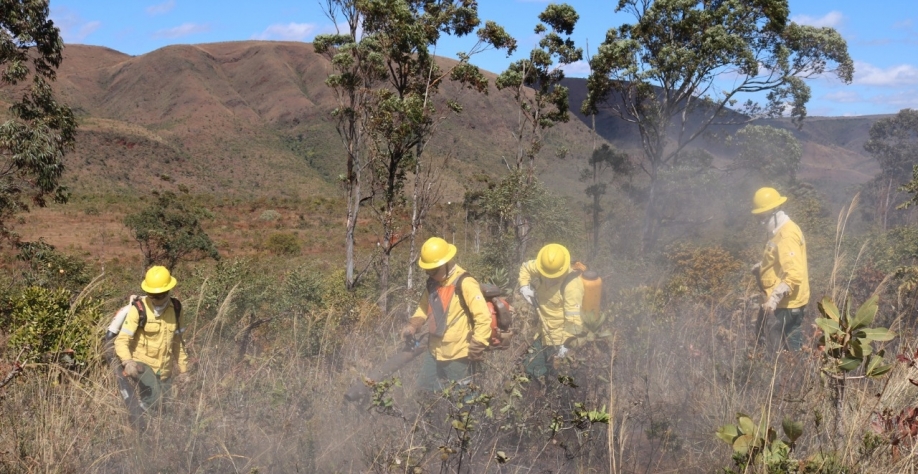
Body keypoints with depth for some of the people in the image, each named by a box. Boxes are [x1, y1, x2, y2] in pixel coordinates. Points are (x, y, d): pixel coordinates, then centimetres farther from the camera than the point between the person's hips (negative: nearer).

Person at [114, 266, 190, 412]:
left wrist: (183, 369, 15)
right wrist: (127, 361, -39)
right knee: (152, 399, -30)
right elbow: (122, 340, -20)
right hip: (141, 363, -5)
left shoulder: (175, 308, 1)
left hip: (164, 370, 5)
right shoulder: (139, 309, -16)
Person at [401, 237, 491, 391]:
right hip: (434, 352, 8)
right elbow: (425, 306, 20)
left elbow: (483, 317, -22)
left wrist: (477, 348, -22)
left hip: (458, 356, -8)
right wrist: (413, 325, 2)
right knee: (425, 390, 18)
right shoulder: (433, 282, 5)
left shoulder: (465, 284, -20)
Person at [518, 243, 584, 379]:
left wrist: (566, 344, -29)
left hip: (561, 339, -8)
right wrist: (524, 285, -5)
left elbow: (574, 320, -29)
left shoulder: (572, 286, -30)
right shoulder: (541, 269, -9)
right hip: (543, 333, 8)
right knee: (531, 368, 20)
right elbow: (525, 267, 13)